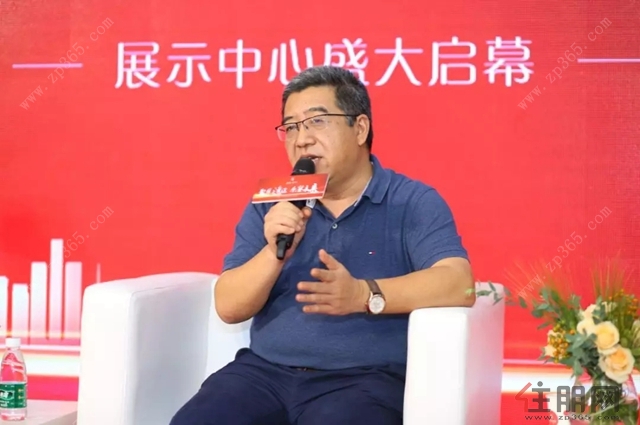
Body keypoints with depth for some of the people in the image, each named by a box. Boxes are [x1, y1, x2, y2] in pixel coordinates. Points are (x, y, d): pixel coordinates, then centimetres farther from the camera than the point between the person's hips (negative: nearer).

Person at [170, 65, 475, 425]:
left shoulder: (413, 202, 1)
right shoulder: (270, 207, 12)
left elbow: (457, 284, -14)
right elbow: (228, 307, 7)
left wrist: (364, 295, -27)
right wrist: (274, 253, -12)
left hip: (366, 379, -3)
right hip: (265, 371, 3)